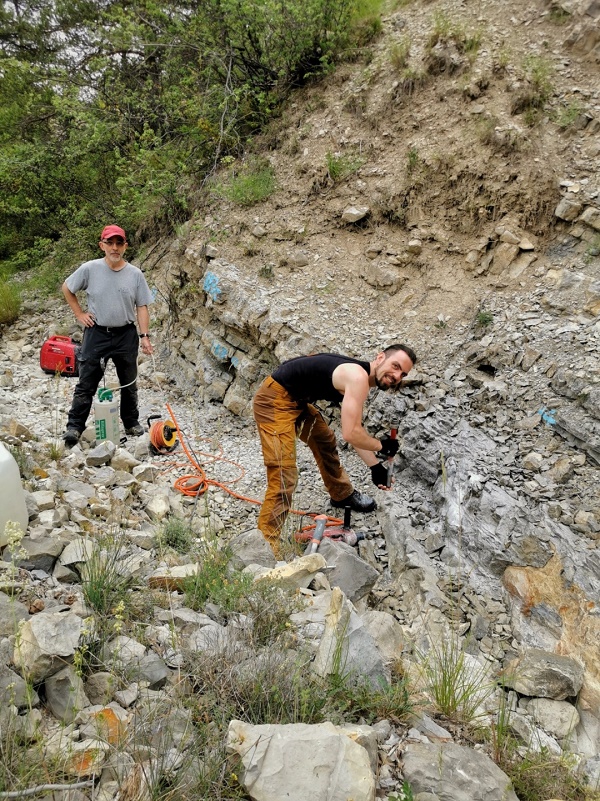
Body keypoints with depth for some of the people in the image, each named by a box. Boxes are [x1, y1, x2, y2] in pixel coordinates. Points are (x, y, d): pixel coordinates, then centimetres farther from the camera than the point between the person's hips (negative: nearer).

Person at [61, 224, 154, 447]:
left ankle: (132, 423, 27)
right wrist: (79, 314, 1)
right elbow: (67, 288, 7)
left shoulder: (135, 274, -4)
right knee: (86, 384, 2)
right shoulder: (89, 269, -7)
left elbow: (142, 307, 0)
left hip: (126, 335, 2)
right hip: (96, 333, -1)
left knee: (129, 383, 13)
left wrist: (144, 335, -7)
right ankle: (74, 426, 9)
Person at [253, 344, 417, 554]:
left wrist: (375, 466, 12)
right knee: (284, 478, -16)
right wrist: (381, 446, -10)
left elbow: (353, 430, 15)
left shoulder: (358, 378, 8)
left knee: (325, 441, 28)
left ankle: (342, 494, 52)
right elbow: (350, 434, -28)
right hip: (275, 401, -11)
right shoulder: (358, 377, -22)